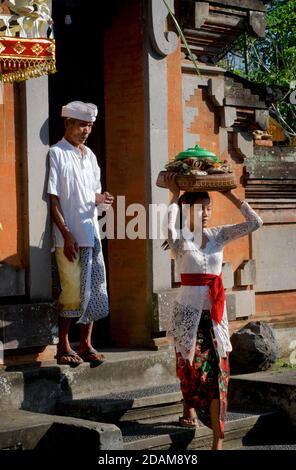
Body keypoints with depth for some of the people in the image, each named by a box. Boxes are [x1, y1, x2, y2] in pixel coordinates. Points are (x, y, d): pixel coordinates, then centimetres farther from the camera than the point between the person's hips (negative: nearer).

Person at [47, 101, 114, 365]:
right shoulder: (57, 154, -7)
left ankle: (86, 344, 15)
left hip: (92, 234, 7)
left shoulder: (90, 155, 14)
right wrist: (66, 236, -16)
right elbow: (53, 199, -11)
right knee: (73, 291, -4)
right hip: (69, 237, -7)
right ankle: (64, 347, 7)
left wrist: (100, 198, -4)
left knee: (94, 290, 6)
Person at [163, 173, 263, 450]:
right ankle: (189, 406, 38)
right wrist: (174, 195, -17)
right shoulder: (180, 239, -5)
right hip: (188, 310, -2)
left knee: (217, 371, -4)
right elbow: (169, 227, -29)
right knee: (191, 367, 5)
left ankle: (218, 439, -3)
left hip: (215, 312, 3)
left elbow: (254, 222, -1)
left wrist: (229, 193, -2)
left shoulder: (219, 235, 6)